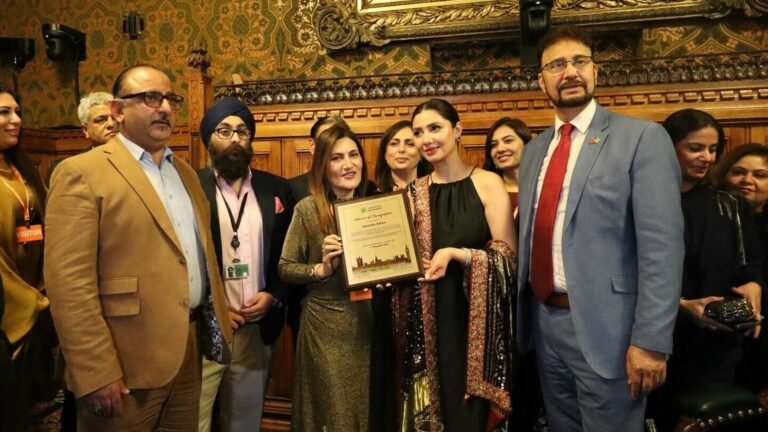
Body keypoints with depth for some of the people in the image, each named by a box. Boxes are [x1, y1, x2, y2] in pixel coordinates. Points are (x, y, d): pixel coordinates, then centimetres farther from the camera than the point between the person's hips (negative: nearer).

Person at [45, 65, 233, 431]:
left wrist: (217, 323, 13)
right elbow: (69, 283, -16)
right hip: (125, 365, -6)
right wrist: (96, 373, -18)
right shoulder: (82, 172, -10)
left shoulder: (185, 172, 13)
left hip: (188, 353, 7)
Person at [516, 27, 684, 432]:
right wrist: (525, 311, 10)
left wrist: (650, 341, -17)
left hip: (604, 325, -5)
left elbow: (662, 246, -14)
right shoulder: (534, 149, 11)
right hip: (544, 320, 6)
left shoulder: (642, 138, -8)